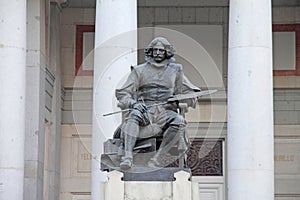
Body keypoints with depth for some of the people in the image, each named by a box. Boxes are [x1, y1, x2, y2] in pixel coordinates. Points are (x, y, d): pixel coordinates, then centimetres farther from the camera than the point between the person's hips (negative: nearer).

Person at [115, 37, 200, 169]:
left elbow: (188, 92, 24)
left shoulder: (175, 70, 20)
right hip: (145, 111, -1)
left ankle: (156, 159, -33)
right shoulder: (139, 70, 15)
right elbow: (122, 93, 9)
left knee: (179, 121, -32)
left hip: (166, 111, 1)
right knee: (134, 115, -36)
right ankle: (127, 156, -46)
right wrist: (133, 103, -14)